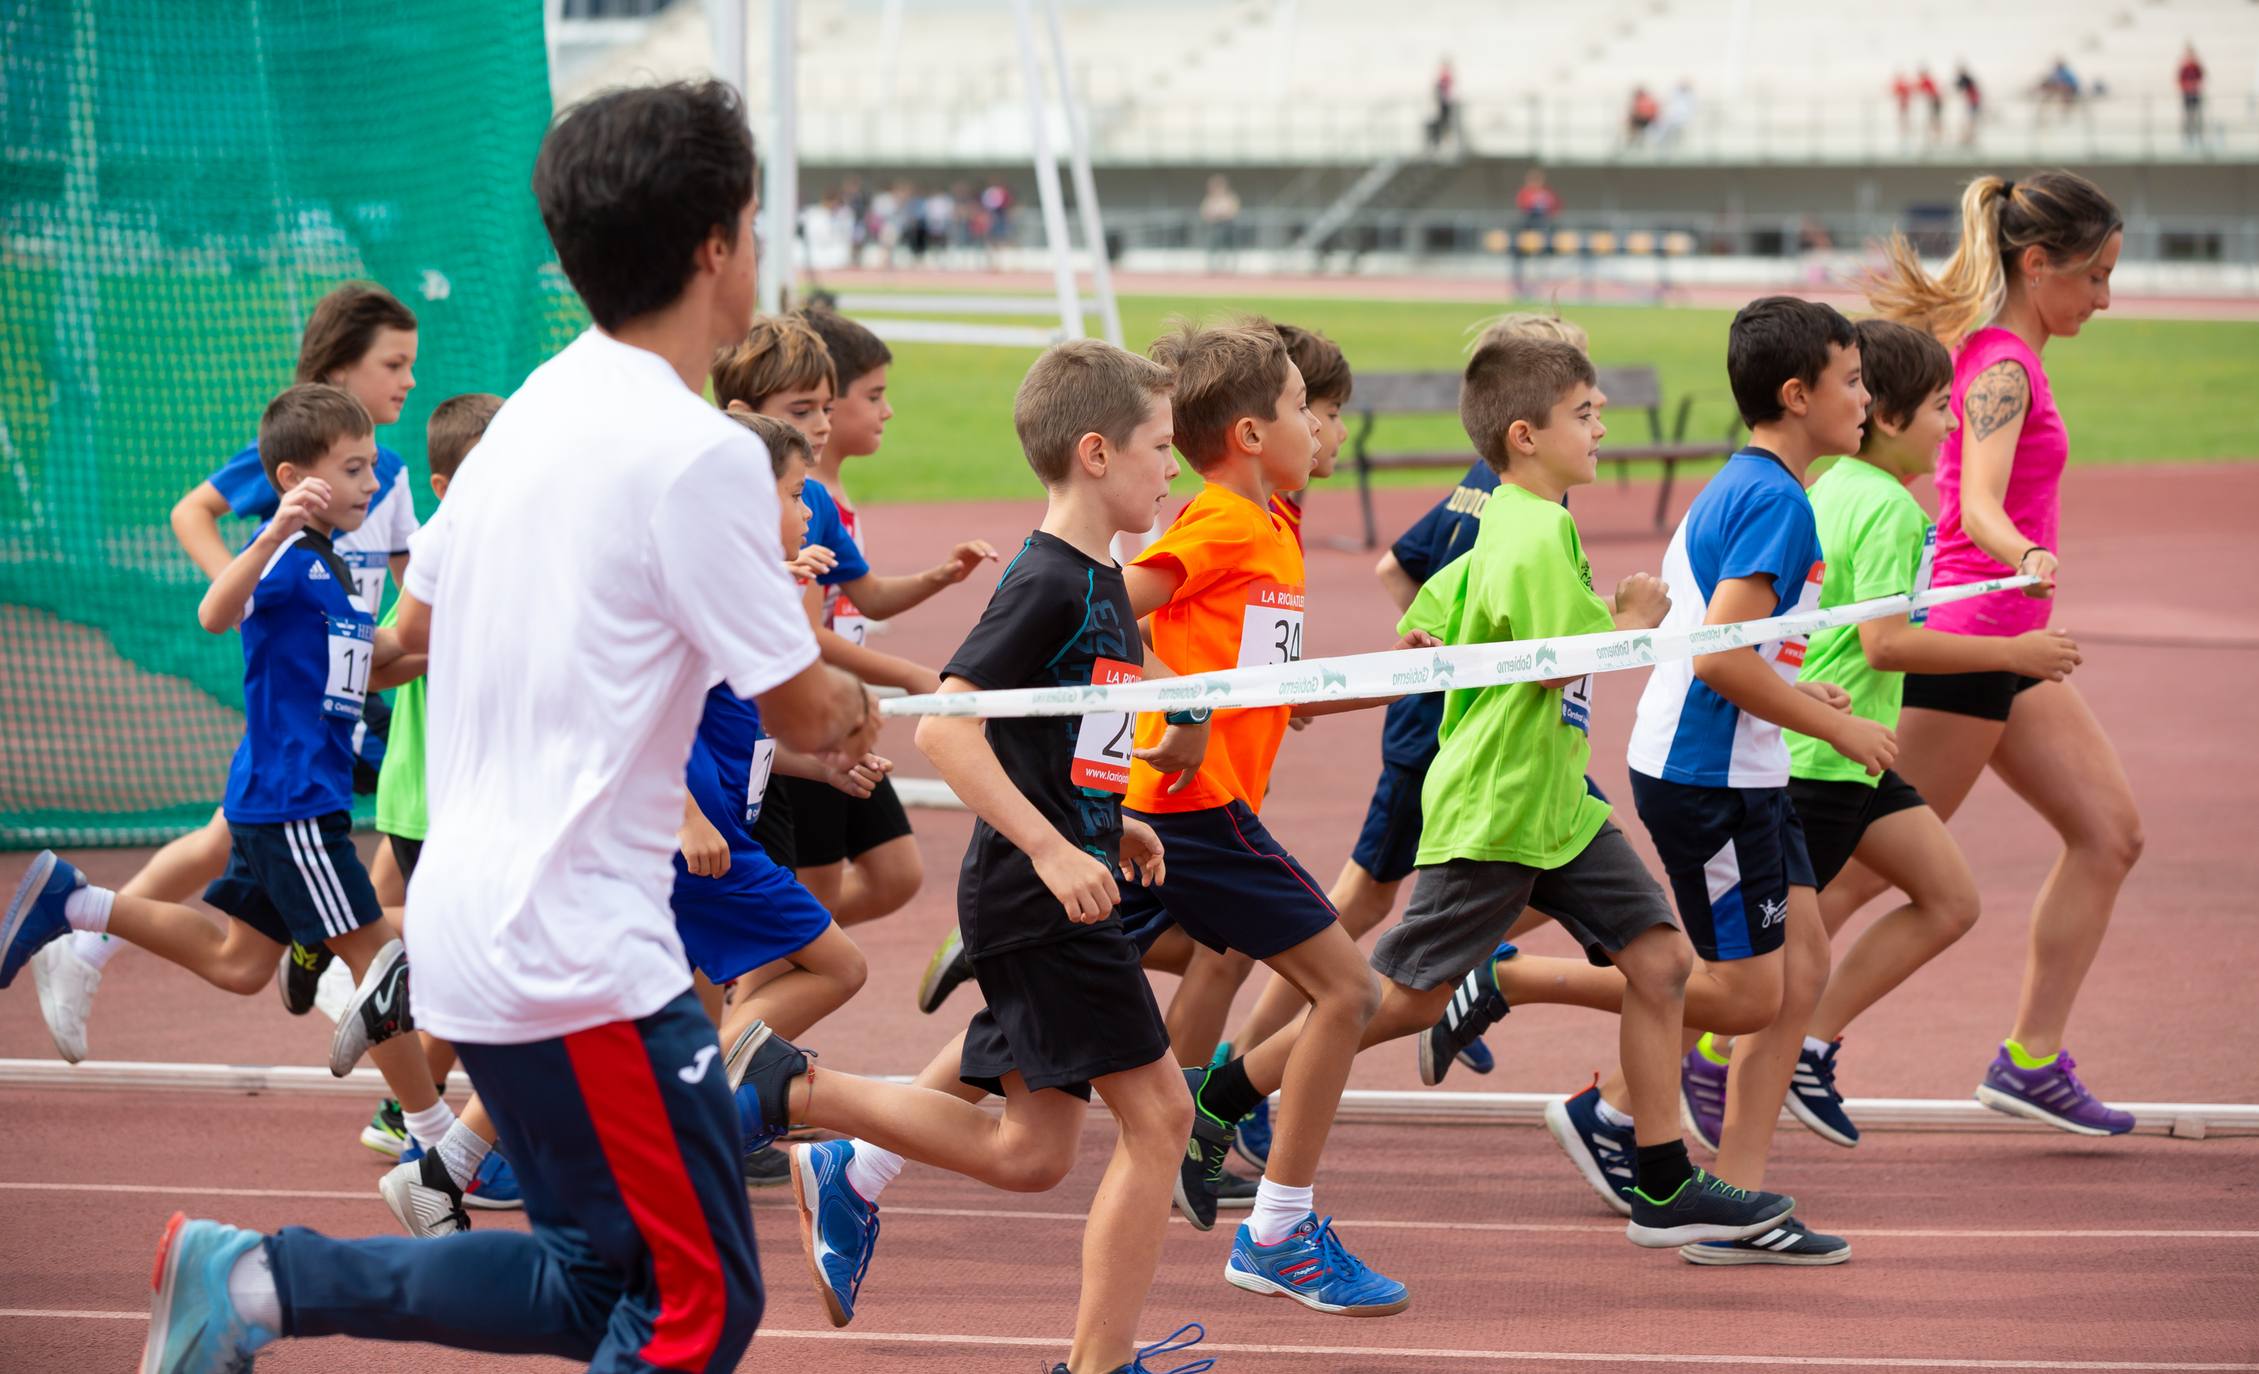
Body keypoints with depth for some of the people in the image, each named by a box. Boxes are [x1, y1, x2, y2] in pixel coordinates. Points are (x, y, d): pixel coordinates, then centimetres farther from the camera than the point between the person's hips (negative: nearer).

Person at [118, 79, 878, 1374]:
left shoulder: (538, 409, 9)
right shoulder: (700, 453, -17)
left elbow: (417, 621, 23)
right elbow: (803, 713, -11)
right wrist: (848, 701, 14)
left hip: (472, 918, 9)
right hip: (582, 951, -9)